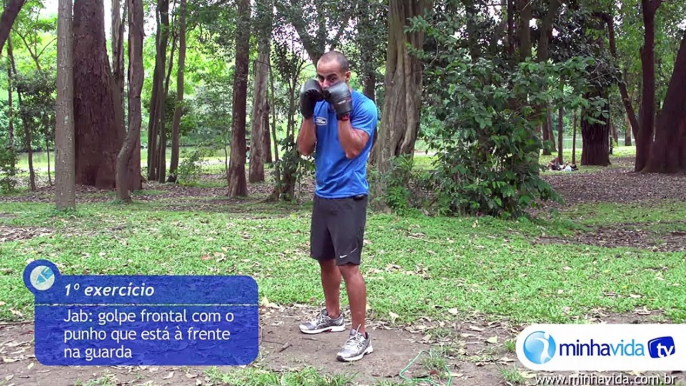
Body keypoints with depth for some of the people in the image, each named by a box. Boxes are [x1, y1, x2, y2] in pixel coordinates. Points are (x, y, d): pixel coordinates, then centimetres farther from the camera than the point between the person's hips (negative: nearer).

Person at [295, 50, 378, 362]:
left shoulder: (364, 106, -10)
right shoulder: (319, 105, 7)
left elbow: (352, 149, -19)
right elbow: (304, 149, 1)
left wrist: (342, 111, -23)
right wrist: (307, 112, -9)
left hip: (348, 196, -7)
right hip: (322, 194, 7)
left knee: (348, 265, -10)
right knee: (325, 259, 16)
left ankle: (360, 335, -2)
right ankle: (332, 315, 34)